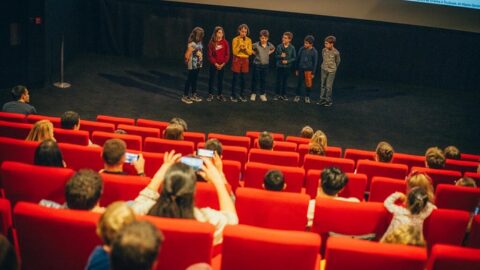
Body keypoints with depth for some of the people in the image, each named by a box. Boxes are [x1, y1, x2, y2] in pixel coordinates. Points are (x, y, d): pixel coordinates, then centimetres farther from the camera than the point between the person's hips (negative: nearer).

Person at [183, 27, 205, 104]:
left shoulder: (199, 42, 3)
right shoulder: (192, 44, -22)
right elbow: (187, 55, -19)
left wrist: (201, 60, 5)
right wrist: (187, 61, -3)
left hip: (198, 64, 8)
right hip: (192, 66, -8)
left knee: (195, 79, 17)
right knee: (189, 80, 2)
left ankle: (193, 95, 29)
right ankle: (185, 96, 12)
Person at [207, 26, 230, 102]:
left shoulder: (225, 42, -3)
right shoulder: (212, 43, -7)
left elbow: (227, 54, -1)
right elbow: (210, 55, -6)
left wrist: (223, 64, -8)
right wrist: (215, 63, -11)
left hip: (222, 65, 1)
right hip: (213, 64, -1)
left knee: (220, 79, 9)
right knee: (211, 79, 4)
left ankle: (220, 95, 18)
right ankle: (210, 95, 13)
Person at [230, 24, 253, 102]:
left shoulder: (249, 40, 3)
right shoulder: (235, 39, -6)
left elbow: (250, 52, -1)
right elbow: (234, 52, -11)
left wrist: (245, 48, -18)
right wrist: (239, 46, -22)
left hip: (245, 60, 3)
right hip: (237, 60, -3)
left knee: (243, 78, 5)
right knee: (235, 78, -1)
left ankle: (241, 95, 16)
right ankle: (233, 95, 6)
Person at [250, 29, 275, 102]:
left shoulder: (269, 45, -3)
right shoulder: (256, 45, -13)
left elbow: (273, 49, 19)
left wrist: (269, 53, 6)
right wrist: (255, 53, -3)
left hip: (265, 65, 3)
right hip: (257, 64, -3)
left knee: (264, 80, 8)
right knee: (255, 79, 4)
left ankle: (262, 94, 18)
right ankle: (253, 94, 16)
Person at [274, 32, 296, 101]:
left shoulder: (292, 48, -5)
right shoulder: (279, 46, -4)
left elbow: (294, 58, -2)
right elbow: (275, 56, 2)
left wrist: (287, 61, -15)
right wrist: (280, 56, -17)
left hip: (287, 67, 0)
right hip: (279, 66, 0)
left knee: (285, 81, 9)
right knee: (279, 80, 4)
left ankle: (283, 94, 19)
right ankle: (277, 94, 14)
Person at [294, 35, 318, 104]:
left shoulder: (314, 52, -9)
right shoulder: (301, 49, -4)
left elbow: (315, 63, -4)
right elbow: (297, 59, 5)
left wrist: (313, 73, -4)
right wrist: (297, 69, 8)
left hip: (309, 70, -2)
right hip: (301, 69, 2)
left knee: (308, 84, 2)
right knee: (299, 83, 10)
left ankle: (307, 97, 19)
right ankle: (297, 96, 23)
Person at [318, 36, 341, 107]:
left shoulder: (336, 52, -16)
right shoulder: (324, 50, -6)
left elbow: (338, 61, 0)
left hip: (331, 71, -5)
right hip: (324, 69, 5)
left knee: (328, 86, -2)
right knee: (322, 85, 10)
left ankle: (328, 101, 9)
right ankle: (322, 99, 21)